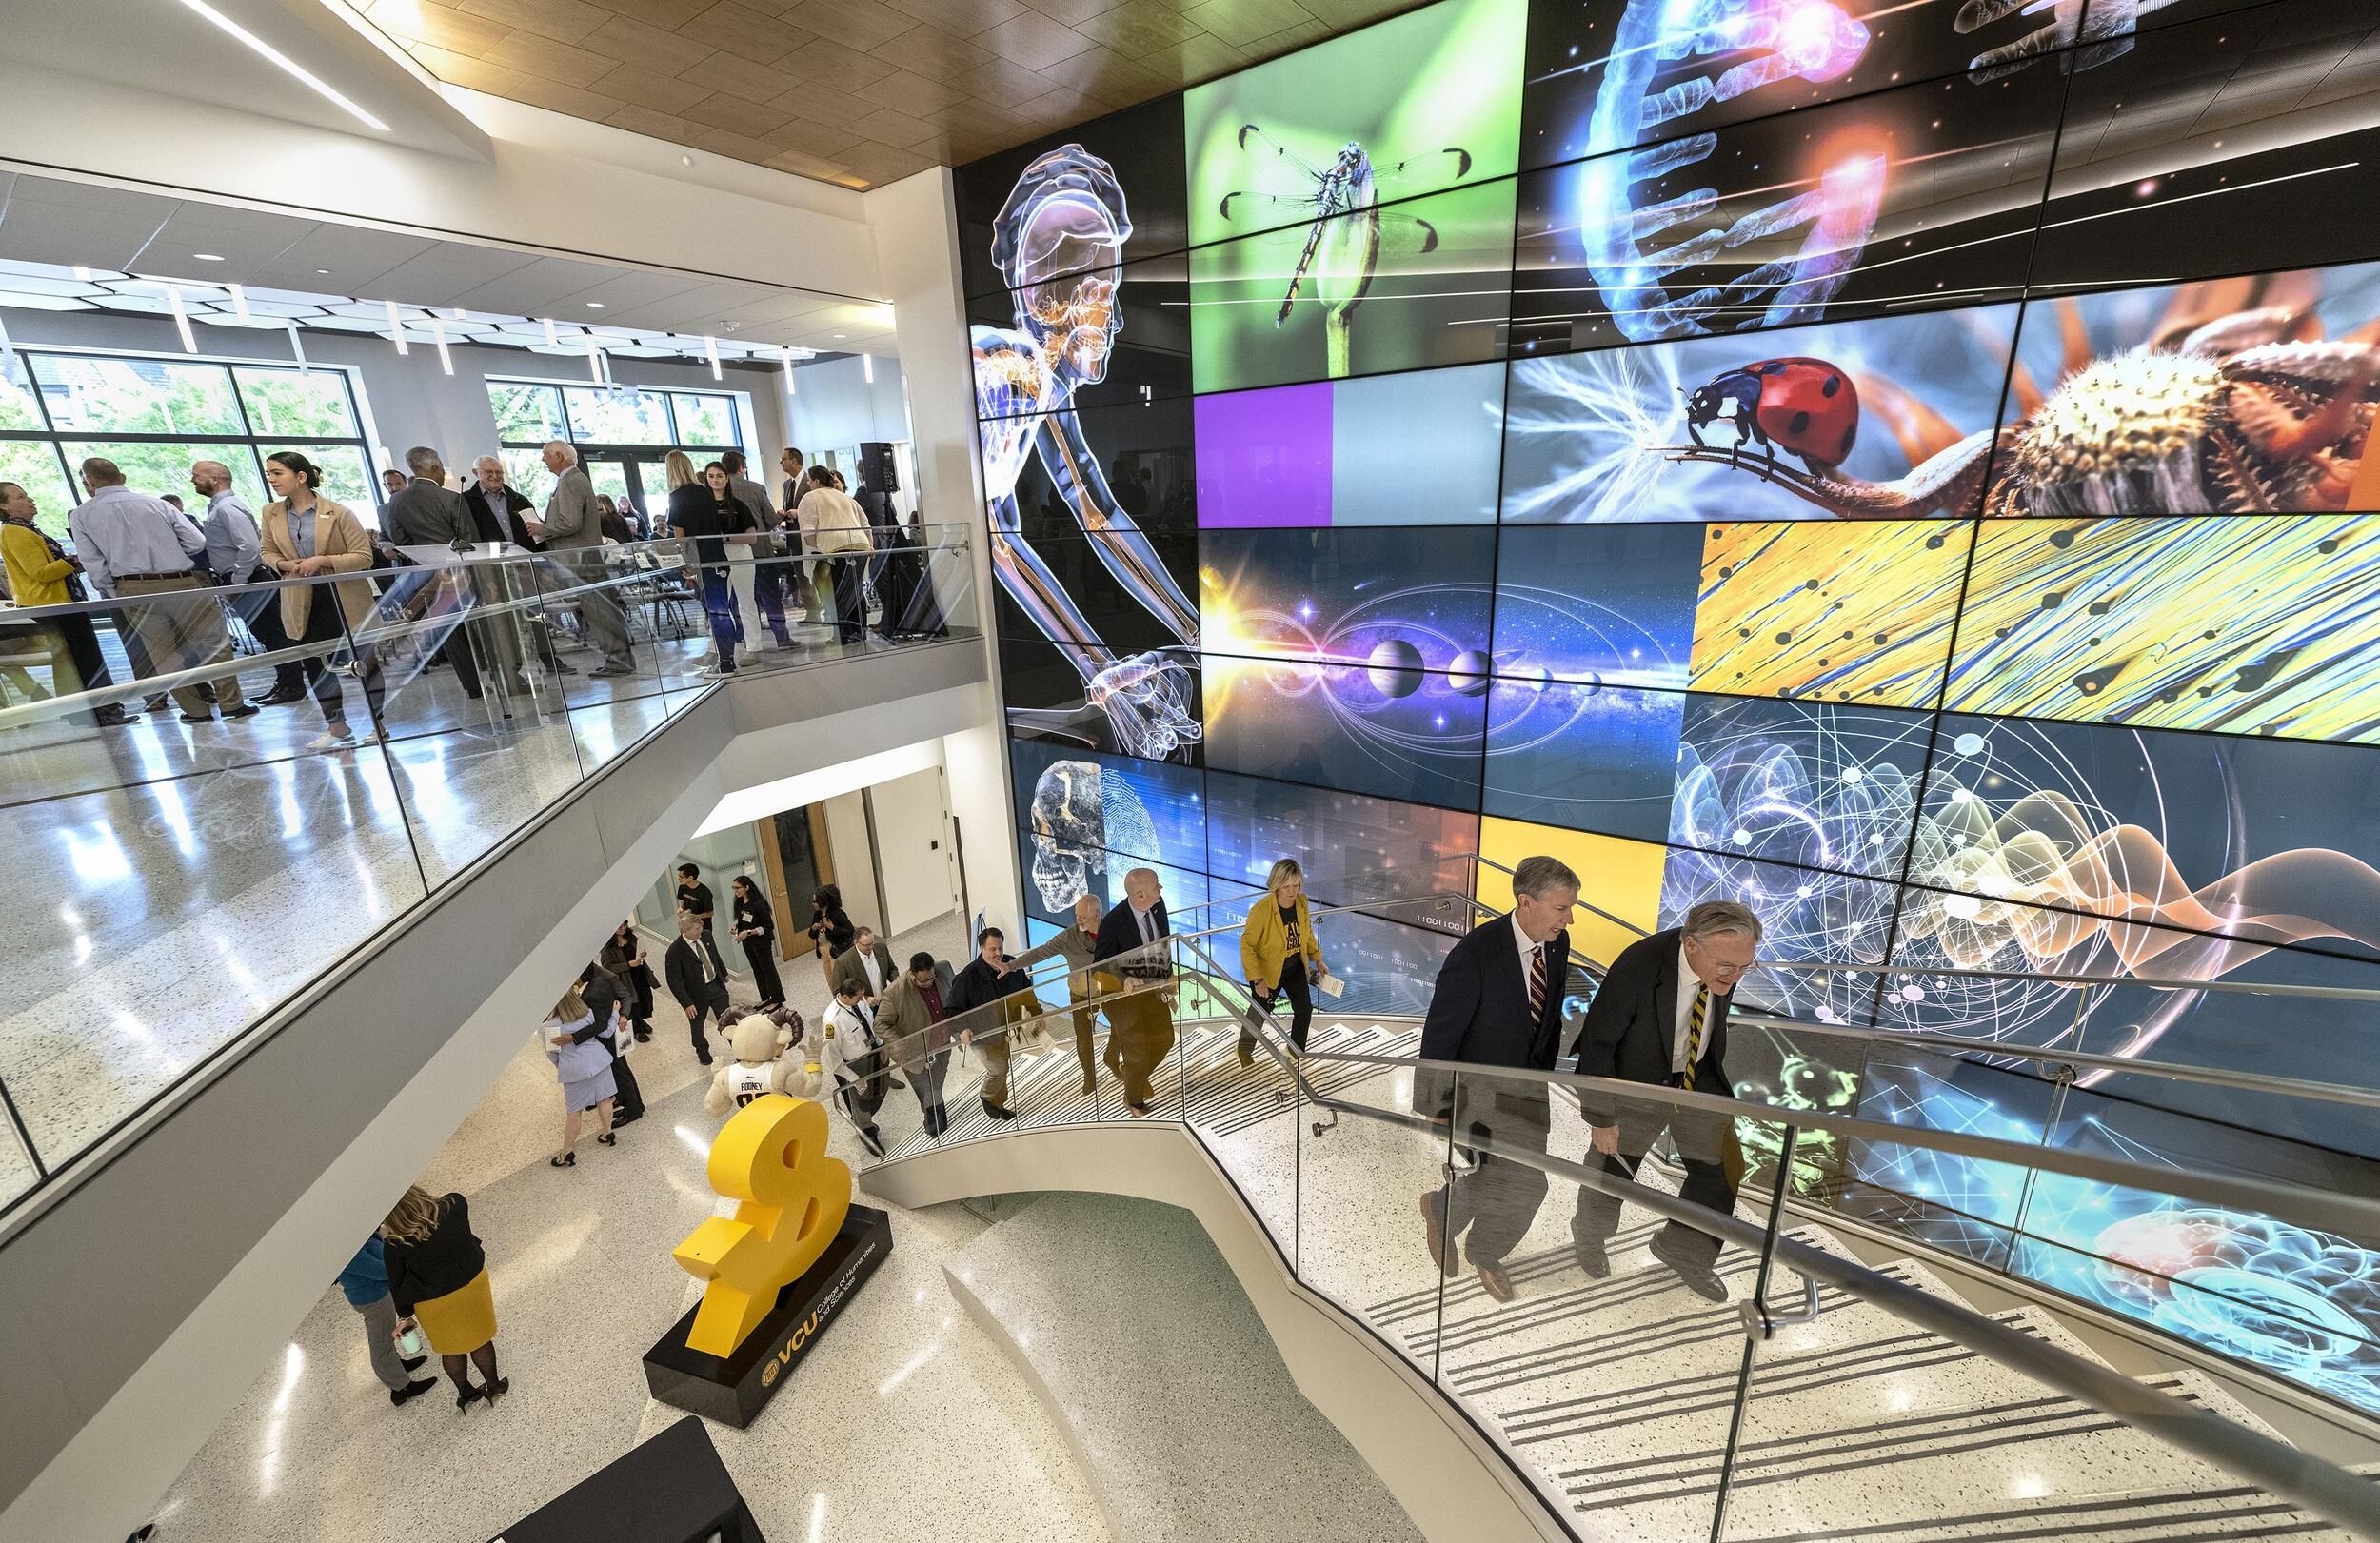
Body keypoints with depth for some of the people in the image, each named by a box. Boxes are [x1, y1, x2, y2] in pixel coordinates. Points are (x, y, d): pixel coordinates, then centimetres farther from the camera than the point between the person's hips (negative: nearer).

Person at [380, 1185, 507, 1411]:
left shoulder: (394, 1245, -28)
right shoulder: (456, 1205, -25)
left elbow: (397, 1285, -12)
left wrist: (405, 1315, 8)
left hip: (436, 1303, -2)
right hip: (473, 1283, 2)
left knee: (451, 1349, 25)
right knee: (480, 1338, 24)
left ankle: (465, 1393, 47)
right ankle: (493, 1386, 42)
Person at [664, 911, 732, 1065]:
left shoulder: (705, 937, -7)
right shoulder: (675, 952, -23)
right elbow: (674, 981, -21)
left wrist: (724, 973, 24)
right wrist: (687, 1004, -23)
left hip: (716, 985, 4)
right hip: (697, 993, -3)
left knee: (727, 1019, 8)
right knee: (697, 1026, 18)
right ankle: (702, 1051, 43)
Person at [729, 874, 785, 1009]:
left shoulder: (758, 903, -22)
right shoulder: (739, 903, 0)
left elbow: (769, 926, -20)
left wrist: (748, 932, -24)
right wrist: (736, 926, -4)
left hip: (761, 942, -7)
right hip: (747, 943, 7)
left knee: (768, 970, 3)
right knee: (757, 970, 18)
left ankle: (777, 1000, 15)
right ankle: (766, 998, 32)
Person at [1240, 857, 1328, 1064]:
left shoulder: (1302, 902, -14)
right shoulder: (1261, 910, -32)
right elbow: (1247, 945, -24)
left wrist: (1317, 960, 8)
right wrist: (1257, 980, -27)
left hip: (1296, 967, 5)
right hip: (1268, 970, -5)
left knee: (1305, 1009, 9)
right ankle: (1244, 1050, 43)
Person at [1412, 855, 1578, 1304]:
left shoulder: (1558, 943, -9)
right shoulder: (1474, 954, -30)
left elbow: (1551, 1016, 7)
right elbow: (1439, 1034, -22)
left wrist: (1545, 1077, 14)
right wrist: (1436, 1108, -15)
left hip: (1528, 1086, 6)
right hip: (1476, 1087, -6)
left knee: (1527, 1186, 9)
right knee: (1477, 1186, 4)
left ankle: (1485, 1253, 38)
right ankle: (1440, 1210, 40)